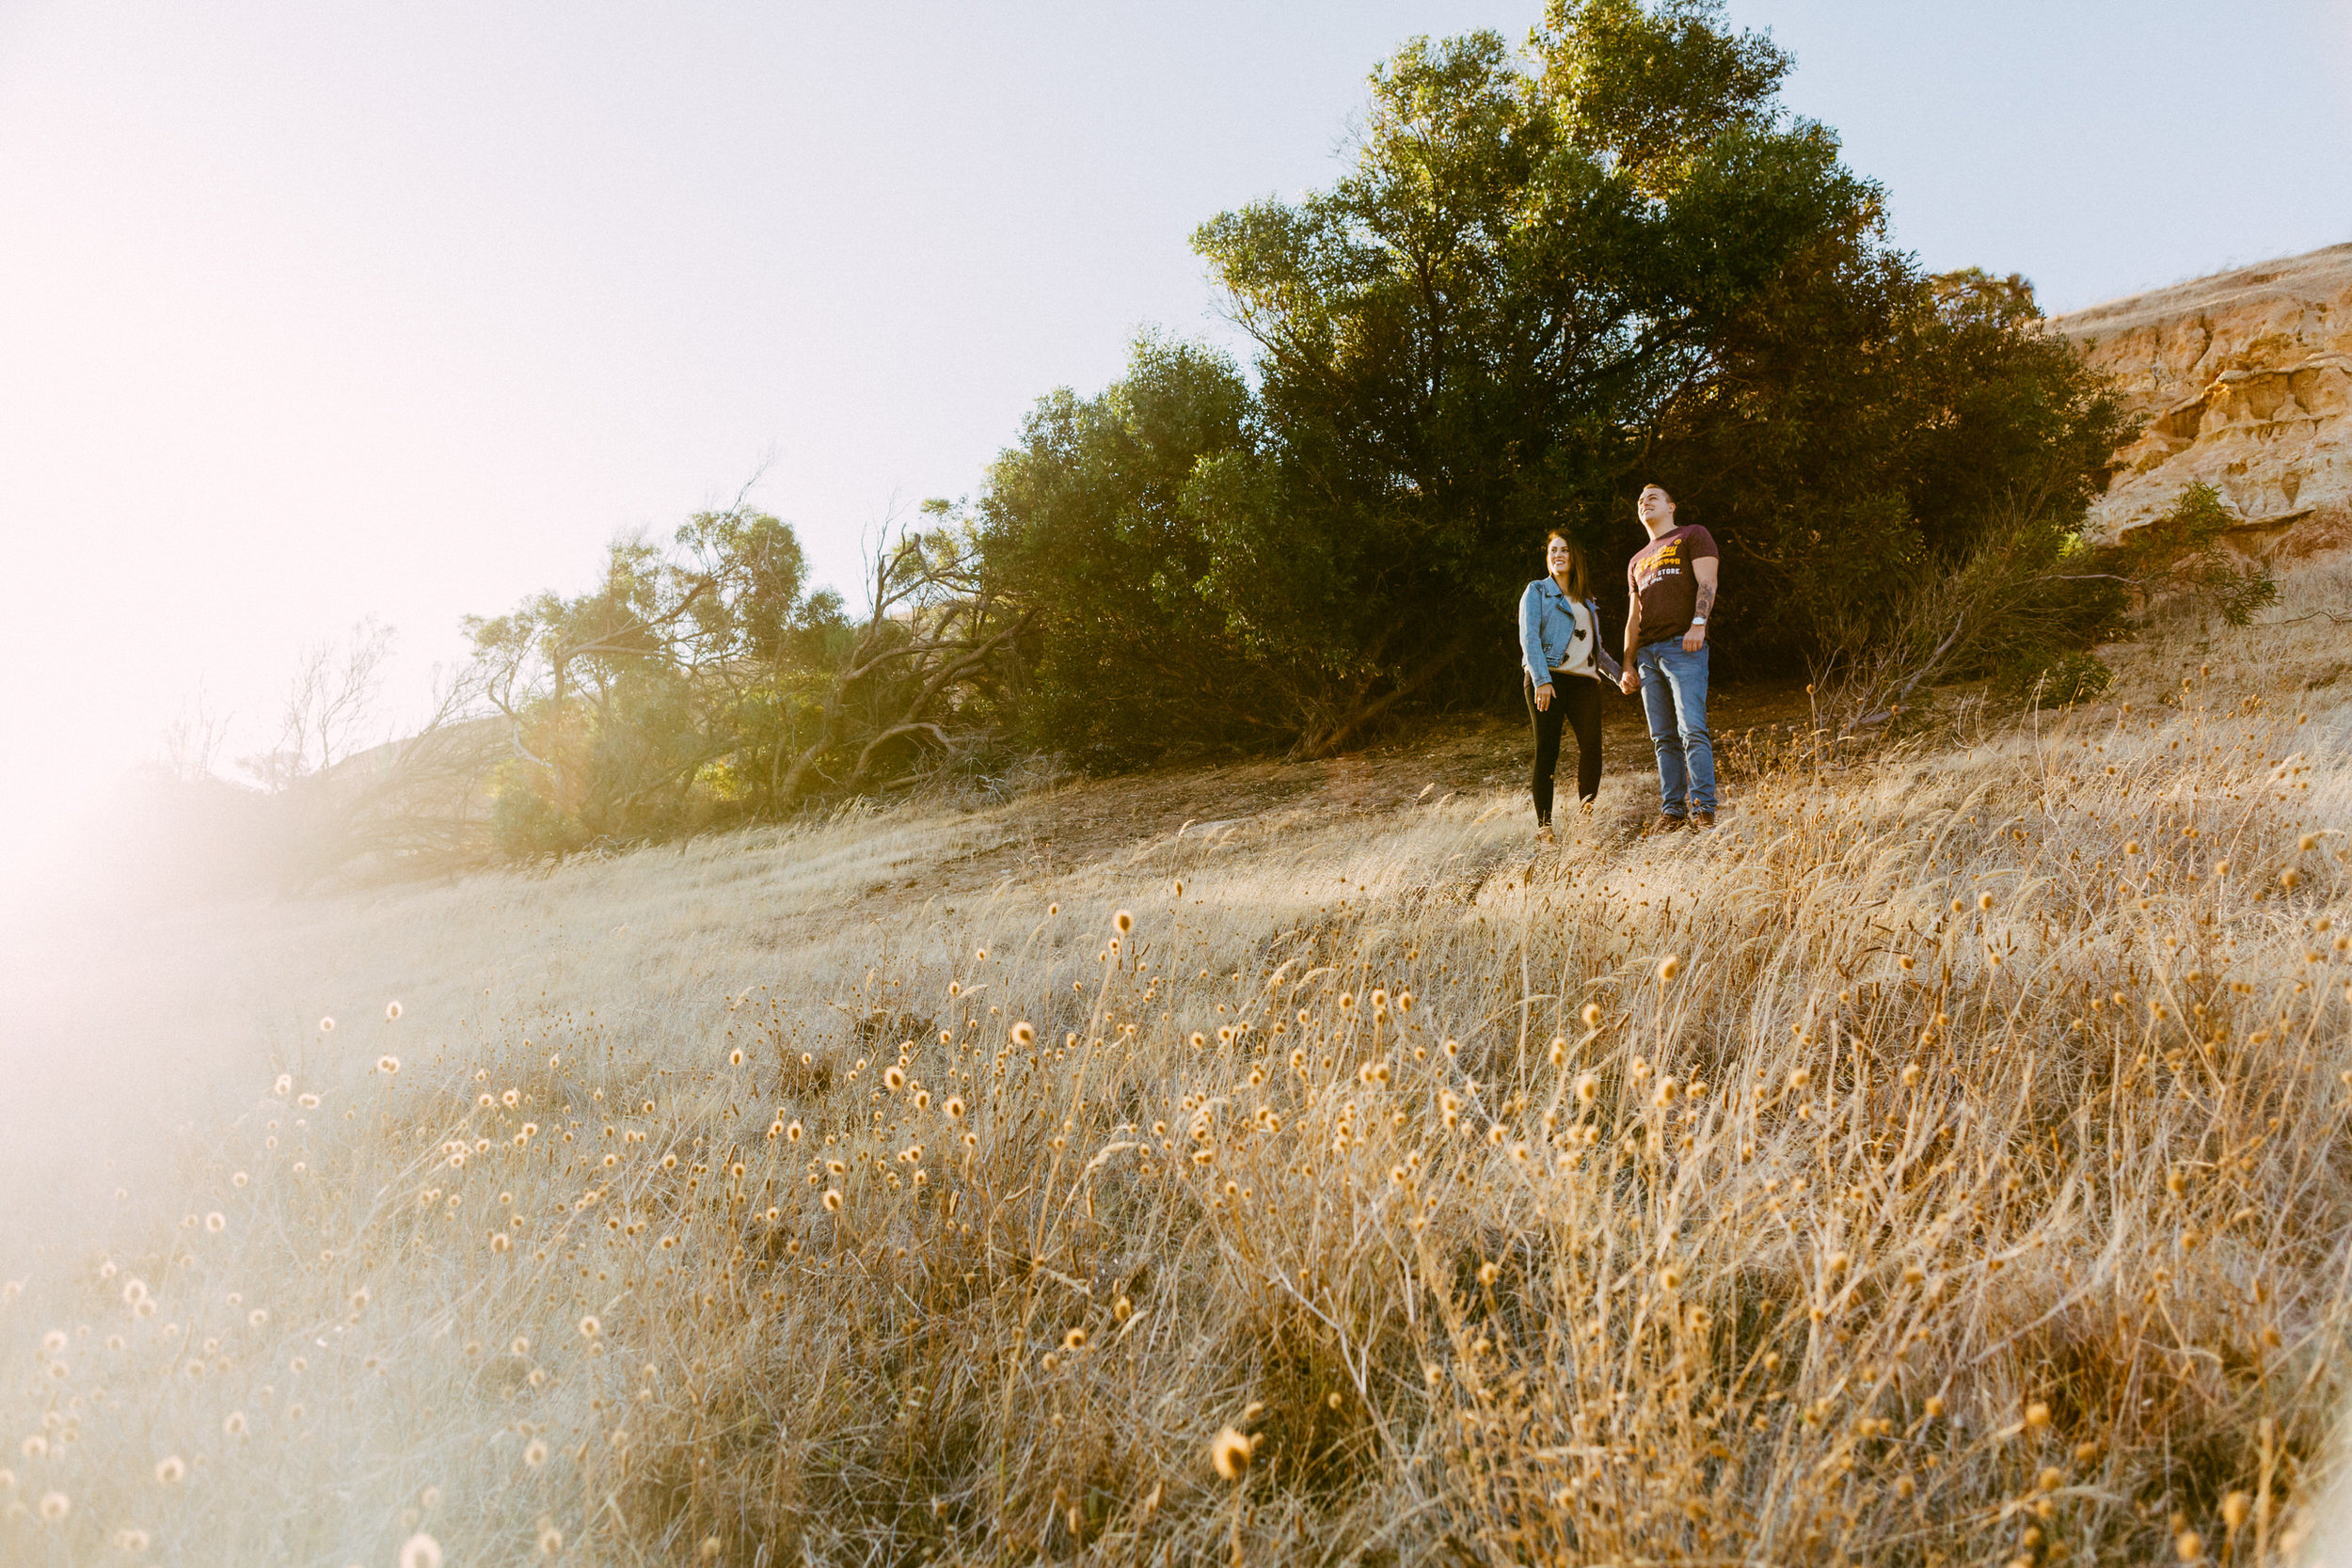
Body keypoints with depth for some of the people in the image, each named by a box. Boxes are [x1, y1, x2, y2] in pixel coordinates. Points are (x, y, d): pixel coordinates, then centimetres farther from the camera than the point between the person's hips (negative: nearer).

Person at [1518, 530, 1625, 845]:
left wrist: (1619, 674, 20)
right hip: (1548, 679, -4)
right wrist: (1541, 679, -17)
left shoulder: (1587, 601, 25)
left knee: (1591, 747, -10)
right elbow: (1529, 637, -4)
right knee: (1547, 750, -7)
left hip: (1584, 680, 4)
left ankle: (1587, 816, -1)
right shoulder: (1537, 591, 9)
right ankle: (1543, 825, -5)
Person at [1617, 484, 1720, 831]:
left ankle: (1703, 808, -17)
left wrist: (1698, 623, -20)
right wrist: (1628, 666, 16)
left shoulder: (1692, 536, 11)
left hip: (1683, 645, -6)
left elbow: (1707, 581, -3)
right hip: (1647, 653, 6)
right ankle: (1672, 811, 3)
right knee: (1663, 737, 2)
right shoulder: (1637, 561, 28)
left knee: (1692, 729, -16)